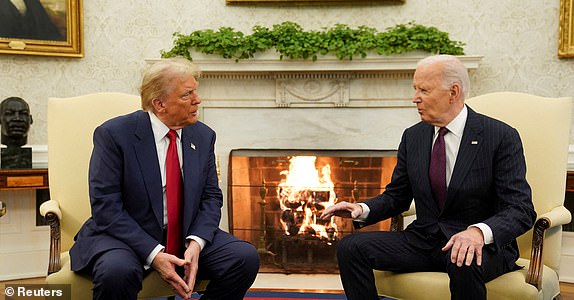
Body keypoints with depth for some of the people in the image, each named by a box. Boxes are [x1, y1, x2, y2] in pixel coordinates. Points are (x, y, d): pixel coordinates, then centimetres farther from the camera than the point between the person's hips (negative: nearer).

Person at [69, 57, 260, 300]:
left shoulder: (203, 136, 4)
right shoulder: (113, 134, -11)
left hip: (187, 235, 5)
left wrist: (196, 243, -14)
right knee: (117, 271, -37)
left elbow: (211, 197, 5)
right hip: (126, 236, -4)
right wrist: (154, 254, -24)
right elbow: (106, 207, -15)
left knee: (246, 257, -16)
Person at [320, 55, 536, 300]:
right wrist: (363, 210, -8)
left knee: (463, 263, -39)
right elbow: (397, 196, 14)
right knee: (350, 248, -15)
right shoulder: (412, 137, 7)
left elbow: (521, 210, -14)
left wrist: (480, 232, -35)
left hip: (483, 245, -4)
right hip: (423, 240, 5)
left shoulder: (501, 137, -9)